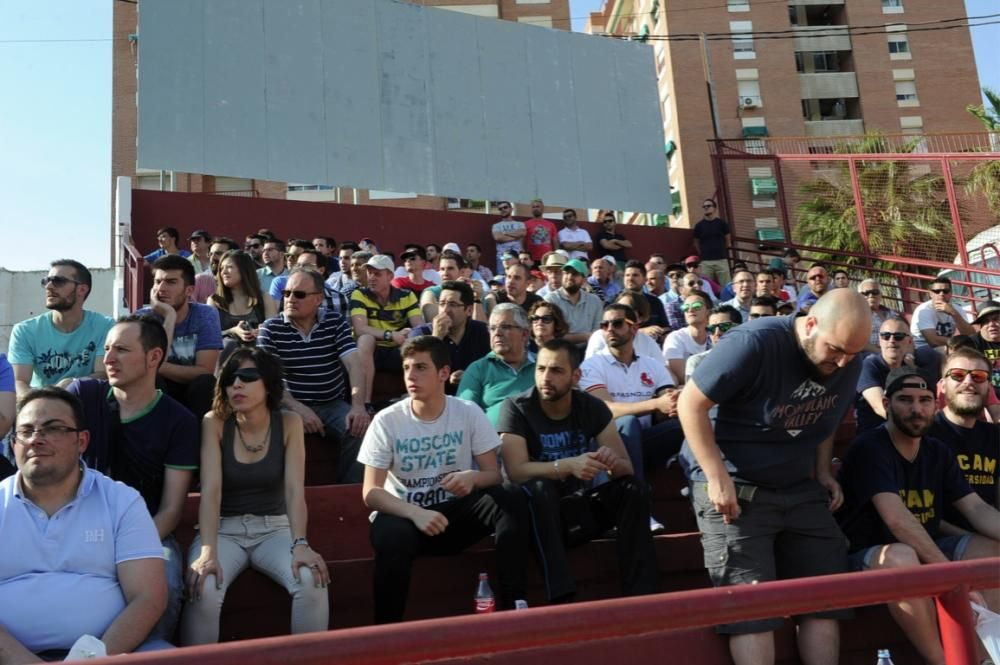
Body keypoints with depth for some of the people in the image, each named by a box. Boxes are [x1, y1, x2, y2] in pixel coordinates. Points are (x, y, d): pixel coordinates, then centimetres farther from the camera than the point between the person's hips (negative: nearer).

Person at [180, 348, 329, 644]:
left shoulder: (289, 423, -5)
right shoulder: (214, 423, -8)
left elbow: (295, 489, -13)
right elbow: (211, 491, -17)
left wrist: (300, 544, -28)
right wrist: (208, 551, -31)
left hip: (274, 528, 1)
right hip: (224, 529, -1)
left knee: (312, 581, -26)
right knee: (204, 590, -30)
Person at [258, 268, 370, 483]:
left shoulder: (336, 323, 2)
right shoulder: (270, 329, -2)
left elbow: (355, 365, -8)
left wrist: (358, 405, -25)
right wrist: (297, 408, -24)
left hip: (333, 404, 1)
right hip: (290, 405, -1)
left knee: (359, 430, -26)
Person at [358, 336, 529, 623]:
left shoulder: (469, 413, -5)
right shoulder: (386, 420, -9)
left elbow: (494, 474, -4)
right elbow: (371, 492, -13)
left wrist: (473, 478, -30)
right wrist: (415, 513, -31)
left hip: (455, 511, 2)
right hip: (405, 513, -2)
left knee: (512, 501, -25)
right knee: (393, 535, -37)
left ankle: (511, 606, -16)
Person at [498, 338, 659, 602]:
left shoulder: (592, 407, -4)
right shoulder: (516, 408, -13)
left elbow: (626, 468, -5)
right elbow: (516, 471, -24)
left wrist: (612, 461, -30)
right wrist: (568, 465, -39)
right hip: (539, 512, -3)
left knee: (632, 488, -19)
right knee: (540, 487, -33)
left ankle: (641, 594, -20)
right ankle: (561, 597, -38)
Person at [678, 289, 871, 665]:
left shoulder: (848, 365, -1)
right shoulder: (753, 344, -22)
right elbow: (691, 404, -19)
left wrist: (823, 472, 4)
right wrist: (718, 478, -21)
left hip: (800, 488, 7)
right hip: (734, 486, -6)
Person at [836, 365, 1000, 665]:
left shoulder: (939, 452, 8)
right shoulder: (869, 448, -16)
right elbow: (897, 519, -27)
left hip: (928, 551, 8)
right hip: (867, 556, -7)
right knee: (901, 557, -39)